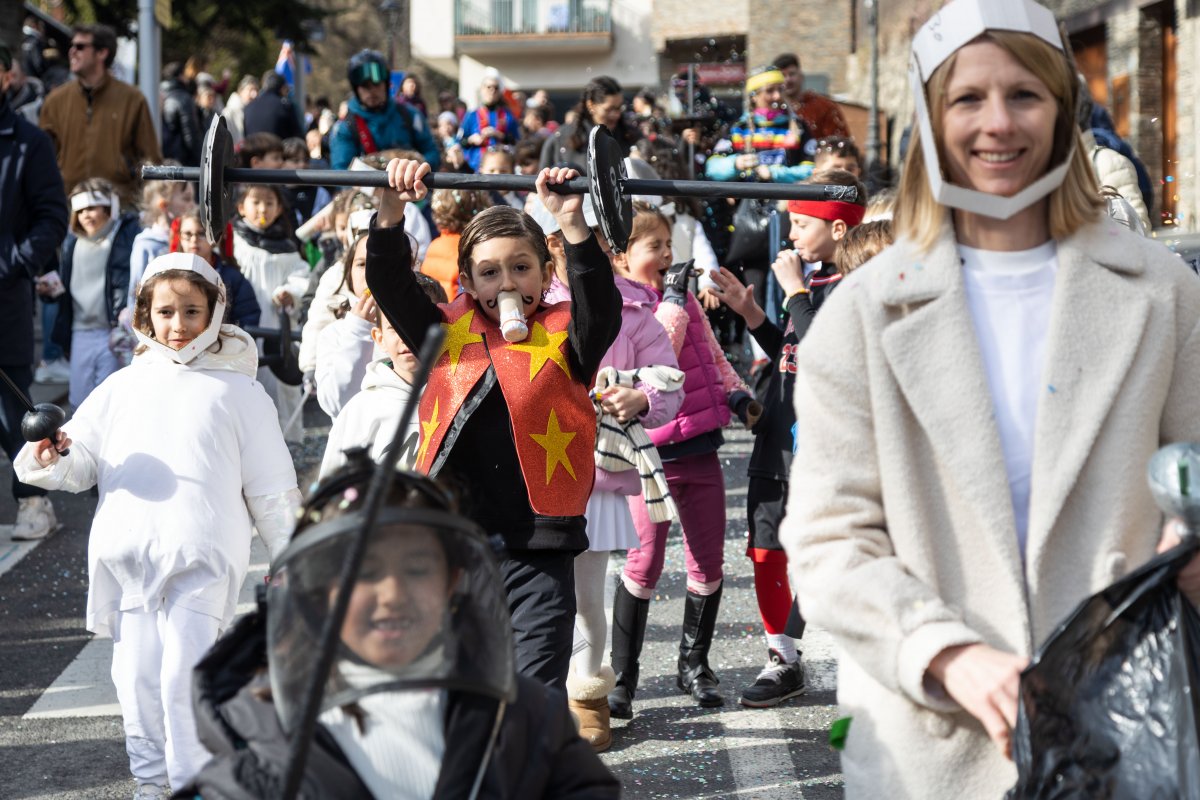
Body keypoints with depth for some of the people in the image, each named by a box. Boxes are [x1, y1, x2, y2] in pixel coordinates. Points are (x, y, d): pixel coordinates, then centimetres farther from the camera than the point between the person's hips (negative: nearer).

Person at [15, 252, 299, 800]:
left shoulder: (237, 390, 13)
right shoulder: (124, 386, 19)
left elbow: (272, 488, 14)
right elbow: (80, 462, 15)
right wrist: (52, 458, -7)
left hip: (202, 553, -3)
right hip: (126, 550, 3)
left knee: (184, 676, -13)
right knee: (137, 677, 4)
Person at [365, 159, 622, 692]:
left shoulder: (565, 340, 3)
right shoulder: (449, 336, 9)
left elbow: (602, 303, -17)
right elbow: (388, 283, -1)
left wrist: (572, 222, -29)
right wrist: (393, 207, -16)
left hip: (538, 557, -2)